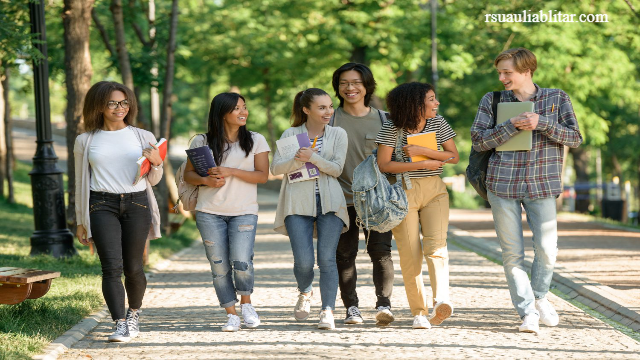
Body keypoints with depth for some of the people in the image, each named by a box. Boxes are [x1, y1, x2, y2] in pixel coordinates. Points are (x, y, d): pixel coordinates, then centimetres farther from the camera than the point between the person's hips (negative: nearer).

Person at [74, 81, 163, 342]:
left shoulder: (142, 137, 11)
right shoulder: (85, 141, 10)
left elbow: (153, 180, 16)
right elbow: (80, 182, 16)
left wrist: (156, 163, -7)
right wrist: (80, 221, 14)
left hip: (136, 204, 1)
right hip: (101, 206, -1)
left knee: (133, 267, 4)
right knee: (112, 267, -13)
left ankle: (134, 314, 29)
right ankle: (120, 325, -14)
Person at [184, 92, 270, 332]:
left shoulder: (256, 141, 6)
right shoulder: (202, 142, 7)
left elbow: (262, 176, -2)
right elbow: (188, 174, 9)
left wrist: (230, 172, -12)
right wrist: (206, 180, -13)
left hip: (244, 211, -1)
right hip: (210, 212, 1)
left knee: (241, 262, -15)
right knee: (219, 266, 0)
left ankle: (246, 303, 11)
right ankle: (231, 315, 11)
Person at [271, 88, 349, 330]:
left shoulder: (338, 135, 10)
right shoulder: (291, 134, 10)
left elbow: (337, 168, -1)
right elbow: (276, 167, 3)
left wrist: (313, 158, -16)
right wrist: (297, 161, -16)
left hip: (329, 202, 0)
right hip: (298, 202, 0)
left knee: (327, 258, -11)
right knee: (304, 261, -7)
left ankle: (328, 311, -9)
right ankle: (305, 292, 26)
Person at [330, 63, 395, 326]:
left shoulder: (383, 119, 9)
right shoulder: (330, 119, 6)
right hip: (343, 198, 0)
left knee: (380, 250, -10)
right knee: (345, 254, 1)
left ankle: (384, 304, -12)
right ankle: (351, 307, 8)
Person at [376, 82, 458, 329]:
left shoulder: (438, 123, 6)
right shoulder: (391, 129, -5)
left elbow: (453, 156, 3)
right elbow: (384, 165, -11)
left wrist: (422, 151, -11)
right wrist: (423, 165, -12)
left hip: (434, 190, 2)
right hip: (403, 192, -2)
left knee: (436, 244, -17)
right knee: (410, 253, -4)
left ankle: (441, 300, -32)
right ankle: (419, 312, 2)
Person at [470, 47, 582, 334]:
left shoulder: (556, 98, 5)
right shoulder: (492, 101, 7)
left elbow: (575, 138, -1)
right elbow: (478, 140, 0)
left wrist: (541, 123, -14)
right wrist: (512, 125, -13)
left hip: (542, 185, 0)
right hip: (503, 184, 1)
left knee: (547, 250, -1)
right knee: (512, 253, 0)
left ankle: (538, 297, 26)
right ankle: (527, 312, 8)